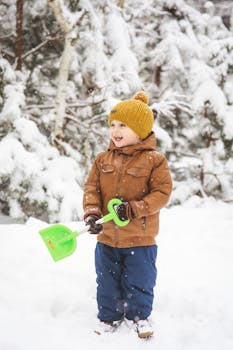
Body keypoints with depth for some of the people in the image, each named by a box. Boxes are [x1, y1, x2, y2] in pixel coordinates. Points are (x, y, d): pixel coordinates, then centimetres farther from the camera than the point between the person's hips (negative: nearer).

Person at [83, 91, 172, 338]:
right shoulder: (103, 160, 1)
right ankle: (109, 317, 32)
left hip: (140, 239, -3)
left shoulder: (154, 161, -11)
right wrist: (92, 213, -16)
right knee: (107, 283, 15)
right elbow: (91, 188, 1)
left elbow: (162, 193, -13)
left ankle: (138, 316, 32)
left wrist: (133, 209, -23)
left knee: (139, 282, 11)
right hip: (107, 237, 4)